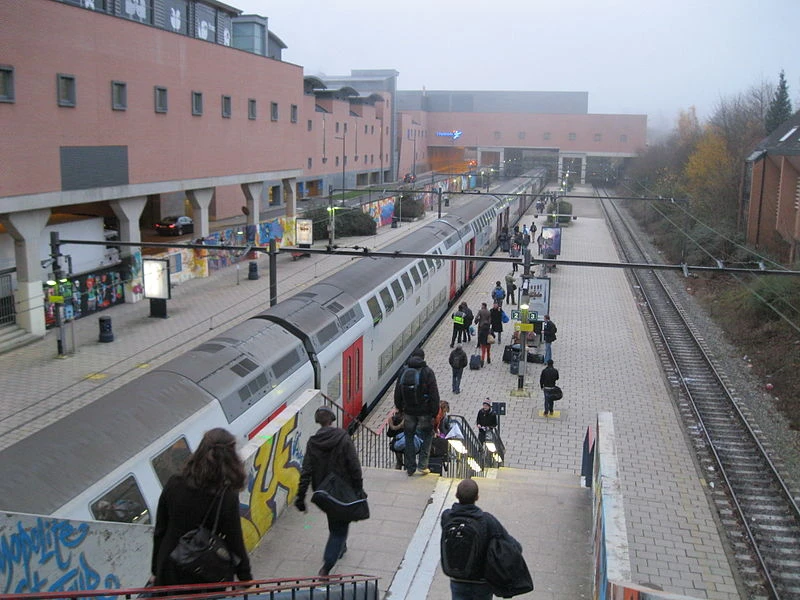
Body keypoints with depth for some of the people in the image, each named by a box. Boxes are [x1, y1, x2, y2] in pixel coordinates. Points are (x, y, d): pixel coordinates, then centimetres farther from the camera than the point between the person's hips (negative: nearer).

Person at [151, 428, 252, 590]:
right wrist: (246, 579, 1)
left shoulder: (173, 485, -12)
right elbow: (235, 544, -14)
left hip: (169, 576, 3)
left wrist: (156, 570, 12)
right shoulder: (227, 498, -22)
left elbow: (159, 533, -2)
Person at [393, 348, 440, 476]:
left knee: (409, 438, 14)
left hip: (408, 411, 3)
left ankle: (410, 468, 17)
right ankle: (423, 465, 8)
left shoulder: (404, 371, 0)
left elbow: (397, 393, 6)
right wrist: (435, 411, -2)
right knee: (427, 436, 16)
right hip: (424, 411, -2)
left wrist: (400, 408, 19)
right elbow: (434, 394, -11)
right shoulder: (427, 372, -10)